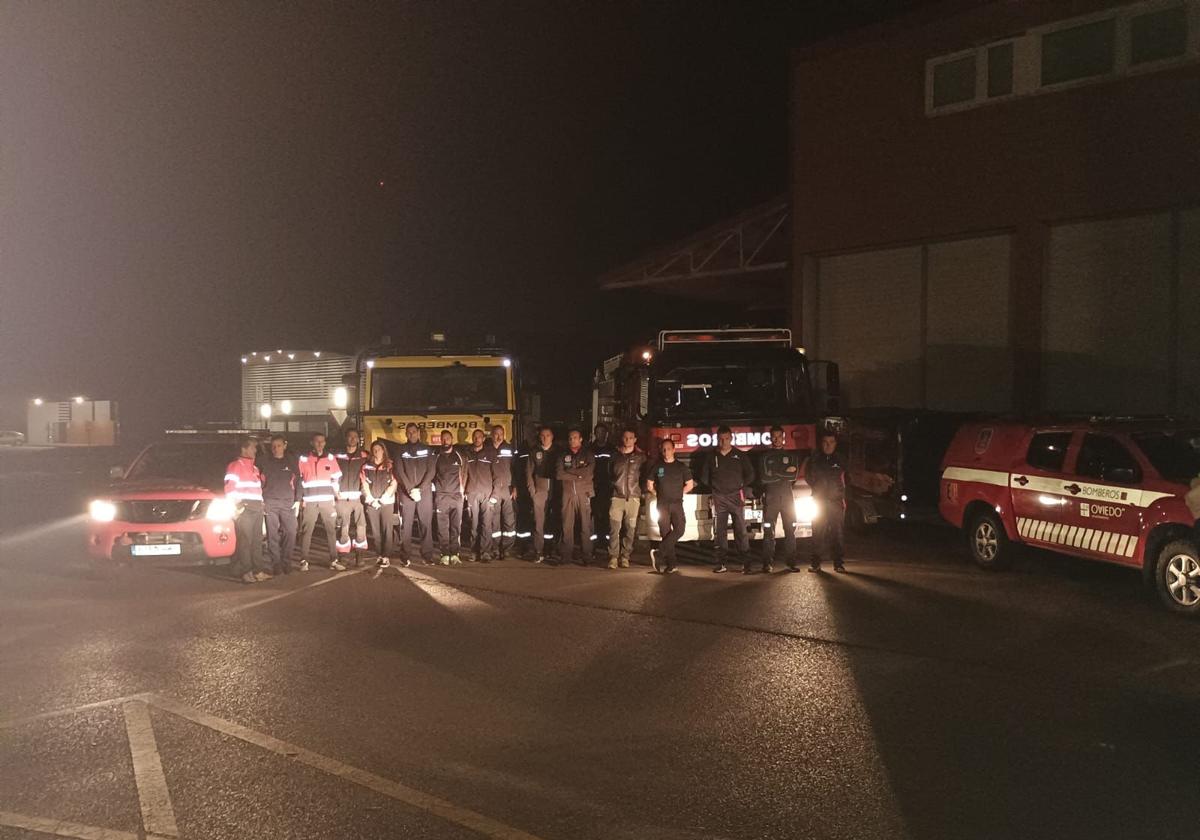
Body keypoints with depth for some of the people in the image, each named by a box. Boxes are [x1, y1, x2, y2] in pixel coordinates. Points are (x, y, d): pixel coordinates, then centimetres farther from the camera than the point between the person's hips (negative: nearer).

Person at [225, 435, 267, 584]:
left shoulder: (254, 467, 22)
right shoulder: (235, 466, -4)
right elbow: (230, 488, -11)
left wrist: (262, 502, 21)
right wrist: (234, 506, -17)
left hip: (257, 507, 8)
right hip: (244, 508, -8)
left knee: (257, 540, 7)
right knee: (244, 540, -11)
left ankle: (258, 570, 10)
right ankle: (245, 572, -13)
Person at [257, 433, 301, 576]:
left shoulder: (292, 461, 9)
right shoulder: (264, 462, 7)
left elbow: (297, 481, 11)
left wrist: (297, 500, 6)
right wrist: (260, 499, 0)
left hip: (288, 503, 1)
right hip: (270, 503, -1)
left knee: (291, 533, -5)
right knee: (273, 535, -4)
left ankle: (286, 562, 6)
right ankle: (276, 563, 0)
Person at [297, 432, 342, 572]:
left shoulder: (330, 458, 8)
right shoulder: (303, 459, 2)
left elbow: (337, 479, 13)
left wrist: (334, 495, 6)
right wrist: (300, 499, -3)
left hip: (327, 500, 2)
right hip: (309, 501, -2)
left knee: (331, 530, 1)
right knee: (306, 531, -1)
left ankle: (334, 560, 4)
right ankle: (304, 561, 4)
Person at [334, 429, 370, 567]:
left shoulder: (364, 456, 8)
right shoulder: (338, 456, 8)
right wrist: (335, 491, 2)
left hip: (358, 497, 0)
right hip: (342, 498, 0)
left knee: (361, 526, -5)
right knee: (342, 528, -1)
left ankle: (359, 555, 3)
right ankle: (343, 556, 4)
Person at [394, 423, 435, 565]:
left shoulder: (427, 449, 9)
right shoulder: (401, 450, 7)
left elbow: (430, 471, 2)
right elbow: (400, 472, -1)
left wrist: (420, 489, -10)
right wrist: (410, 490, -13)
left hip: (425, 492, 1)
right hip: (406, 492, -1)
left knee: (426, 523, -2)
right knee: (406, 524, -3)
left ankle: (427, 554, 1)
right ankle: (404, 554, 1)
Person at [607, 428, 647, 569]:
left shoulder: (640, 457, 8)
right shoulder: (615, 456, 11)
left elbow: (645, 475, 15)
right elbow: (609, 474, 21)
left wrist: (641, 490, 8)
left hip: (633, 498, 0)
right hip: (617, 497, 0)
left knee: (630, 529, 0)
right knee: (614, 528, -9)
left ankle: (625, 557, 8)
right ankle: (613, 557, -7)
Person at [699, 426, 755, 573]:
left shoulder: (740, 456, 4)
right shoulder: (712, 457, 9)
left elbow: (750, 474, 9)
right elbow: (704, 477, 18)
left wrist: (741, 487, 4)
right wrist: (713, 488, 12)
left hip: (736, 497, -2)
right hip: (719, 499, 2)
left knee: (741, 530, -6)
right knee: (719, 531, 1)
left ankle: (746, 563, -6)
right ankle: (721, 563, 5)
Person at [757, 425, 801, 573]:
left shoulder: (792, 455, 12)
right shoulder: (764, 455, 6)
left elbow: (793, 476, -1)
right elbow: (764, 478, -5)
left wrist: (775, 473, -7)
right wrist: (785, 472, -4)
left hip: (787, 495, 2)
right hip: (770, 497, -2)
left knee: (790, 530, -1)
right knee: (769, 531, -3)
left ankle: (791, 562, 2)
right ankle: (767, 563, -1)